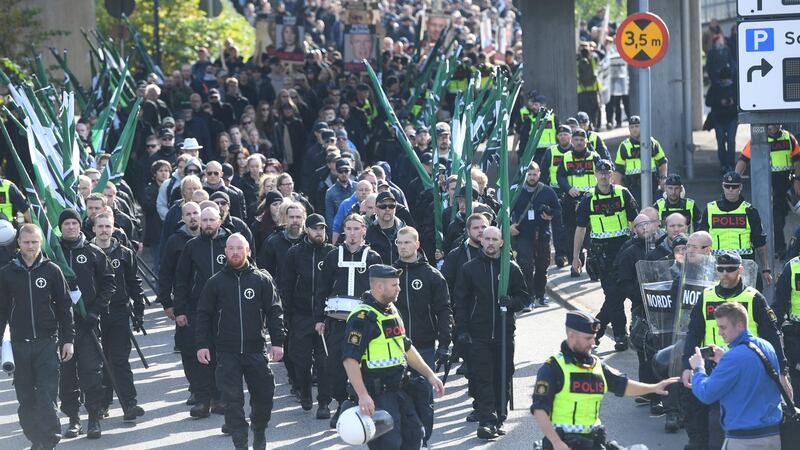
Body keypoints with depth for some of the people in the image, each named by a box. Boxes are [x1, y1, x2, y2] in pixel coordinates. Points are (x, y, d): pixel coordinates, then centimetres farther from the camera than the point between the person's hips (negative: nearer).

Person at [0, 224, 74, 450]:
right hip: (20, 344, 2)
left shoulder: (51, 270, 2)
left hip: (47, 342, -2)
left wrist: (68, 339, 1)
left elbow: (64, 306, 5)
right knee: (26, 398, 5)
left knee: (47, 395, -8)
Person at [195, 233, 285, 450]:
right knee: (232, 399, -2)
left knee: (264, 395, 3)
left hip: (255, 350, 0)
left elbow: (274, 312, 3)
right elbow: (204, 315, 7)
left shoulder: (262, 279, 3)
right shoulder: (215, 282, 4)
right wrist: (201, 344, 0)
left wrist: (277, 341, -3)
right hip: (226, 352, 0)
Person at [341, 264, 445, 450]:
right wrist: (363, 395, -30)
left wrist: (429, 375, 22)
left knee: (414, 435, 14)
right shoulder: (363, 317, -17)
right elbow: (350, 359, -23)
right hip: (375, 394, -10)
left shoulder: (392, 311, 14)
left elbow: (406, 348, 26)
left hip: (397, 389, 10)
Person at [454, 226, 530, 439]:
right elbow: (460, 301, 5)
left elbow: (524, 296, 12)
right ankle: (487, 420, -12)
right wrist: (462, 330, -2)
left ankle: (499, 419, 15)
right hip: (479, 333, -2)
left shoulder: (511, 268, 6)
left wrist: (511, 302, -10)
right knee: (482, 378, -8)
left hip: (505, 332, 2)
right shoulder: (469, 269, 4)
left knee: (503, 378, 6)